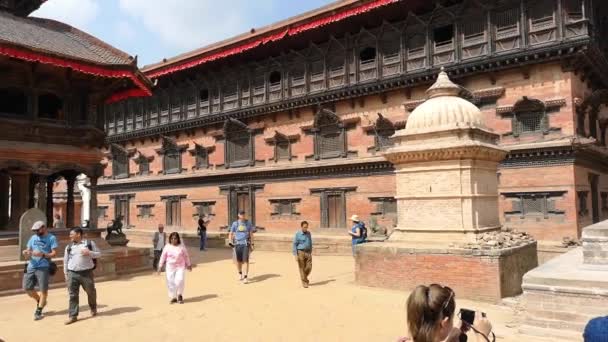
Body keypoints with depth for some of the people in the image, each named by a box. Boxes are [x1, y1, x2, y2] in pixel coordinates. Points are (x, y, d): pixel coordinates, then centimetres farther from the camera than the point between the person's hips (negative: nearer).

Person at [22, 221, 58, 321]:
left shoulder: (51, 238, -2)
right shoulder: (33, 238, 13)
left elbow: (54, 253, -7)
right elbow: (28, 250, 15)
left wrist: (42, 255, -23)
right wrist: (26, 252, -9)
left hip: (43, 267, -5)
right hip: (31, 266, 5)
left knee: (43, 289, 0)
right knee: (27, 288, 7)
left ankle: (38, 311, 13)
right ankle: (40, 301, 33)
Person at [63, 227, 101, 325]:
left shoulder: (89, 243, 1)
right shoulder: (69, 247, 9)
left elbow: (99, 254, 3)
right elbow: (66, 261, 14)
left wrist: (89, 253, -15)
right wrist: (66, 274, 11)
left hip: (86, 273, -2)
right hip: (72, 273, 2)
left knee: (91, 292, 10)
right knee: (73, 295, -1)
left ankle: (93, 309, 35)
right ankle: (73, 316, 5)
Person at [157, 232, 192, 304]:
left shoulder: (182, 247, -2)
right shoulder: (167, 247, -1)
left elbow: (186, 256, 9)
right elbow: (163, 257, 5)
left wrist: (189, 265, 16)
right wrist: (160, 266, 3)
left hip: (180, 267, -1)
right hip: (170, 267, 2)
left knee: (179, 280, -15)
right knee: (170, 282, 2)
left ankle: (180, 295, 10)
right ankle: (173, 297, 17)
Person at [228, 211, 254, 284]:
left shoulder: (248, 223, 6)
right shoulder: (235, 223, 6)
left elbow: (251, 234, 10)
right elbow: (230, 234, 10)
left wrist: (252, 244, 5)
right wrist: (231, 243, -6)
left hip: (246, 244, -1)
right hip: (237, 244, 1)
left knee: (246, 260, -10)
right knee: (238, 261, 7)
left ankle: (245, 277, -9)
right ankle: (240, 274, 32)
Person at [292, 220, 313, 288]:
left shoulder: (308, 233, 7)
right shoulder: (297, 234, -9)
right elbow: (295, 245, -8)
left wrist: (311, 252, 15)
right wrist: (295, 255, -13)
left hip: (308, 252, 4)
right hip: (300, 252, -4)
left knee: (309, 267, 0)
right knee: (302, 268, 1)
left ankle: (305, 277, 27)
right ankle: (304, 282, 11)